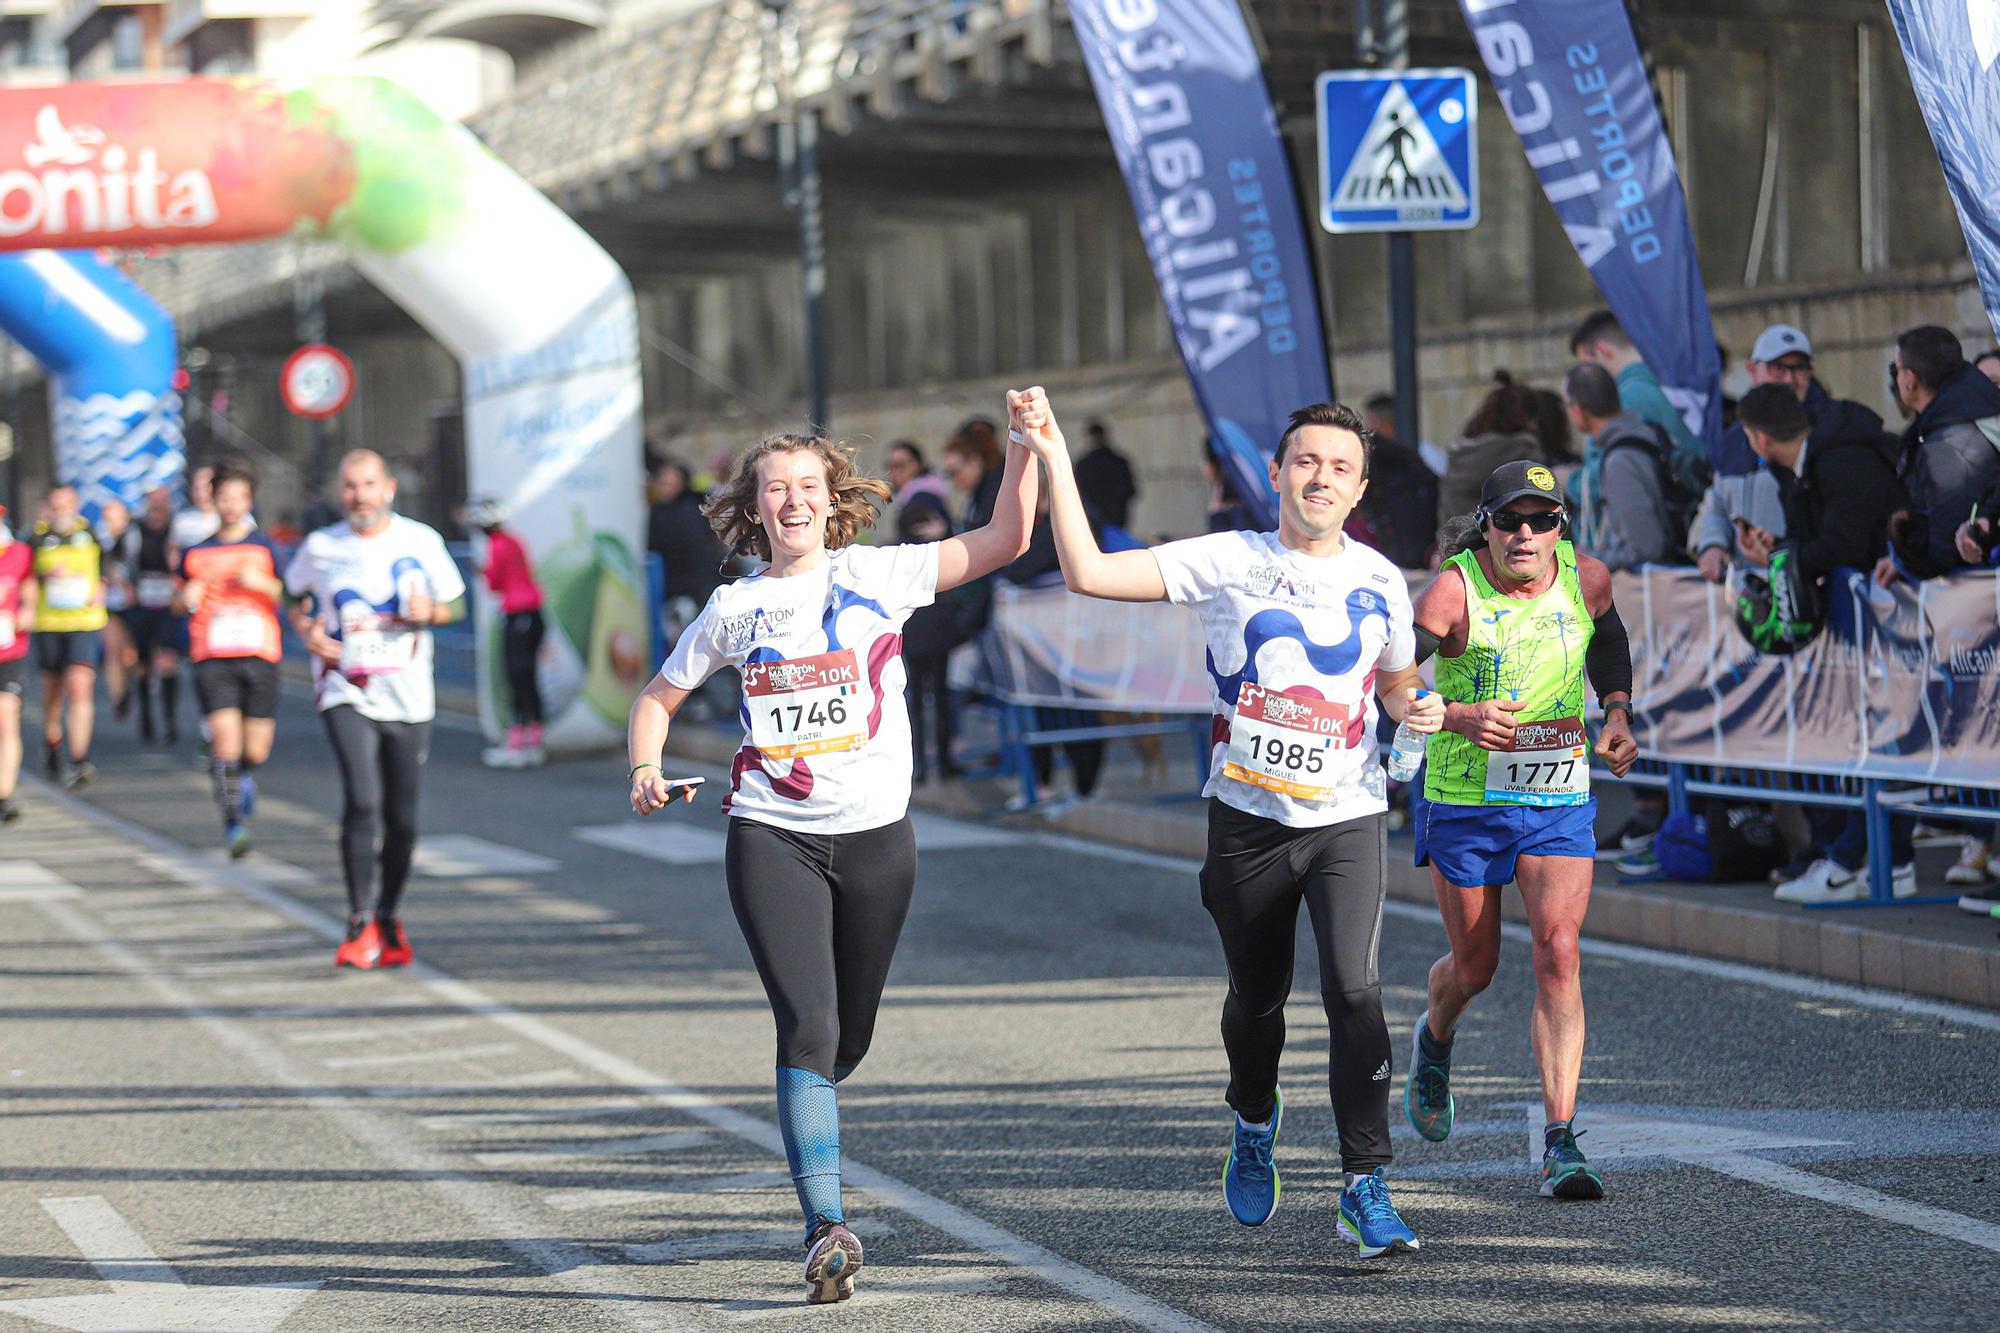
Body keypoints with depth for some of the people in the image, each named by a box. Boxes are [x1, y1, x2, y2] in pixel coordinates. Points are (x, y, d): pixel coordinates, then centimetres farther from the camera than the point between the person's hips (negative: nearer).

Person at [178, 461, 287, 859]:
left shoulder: (265, 548, 8)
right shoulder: (196, 553, 11)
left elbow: (289, 598, 3)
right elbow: (179, 603, 22)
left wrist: (262, 583, -14)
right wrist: (186, 597, -1)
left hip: (260, 657, 0)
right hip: (212, 658, 0)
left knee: (257, 749, 3)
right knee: (225, 737, -16)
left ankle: (245, 775, 39)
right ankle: (233, 823, -9)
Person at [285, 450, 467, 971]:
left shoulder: (421, 542, 2)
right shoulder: (320, 548, 1)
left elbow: (456, 604, 10)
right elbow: (295, 595, 19)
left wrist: (429, 611, -12)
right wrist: (307, 632, 0)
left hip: (409, 698, 2)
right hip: (345, 694, -2)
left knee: (402, 818, 6)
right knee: (361, 801, -19)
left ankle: (390, 918, 27)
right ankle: (360, 923, -10)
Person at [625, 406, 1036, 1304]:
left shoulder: (877, 575, 3)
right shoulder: (735, 607, 6)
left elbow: (1005, 540, -5)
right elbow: (659, 698, 17)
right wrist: (645, 771, -2)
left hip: (875, 834, 1)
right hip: (772, 836, -1)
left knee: (849, 1038, 12)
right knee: (808, 1025, -16)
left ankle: (799, 1114, 46)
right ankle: (827, 1226, -20)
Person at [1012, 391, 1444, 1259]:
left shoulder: (1380, 581, 6)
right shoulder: (1228, 561, -3)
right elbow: (1088, 574, -10)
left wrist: (1419, 712, -2)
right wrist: (1055, 460, -15)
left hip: (1348, 819, 0)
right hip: (1248, 818, 0)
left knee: (1354, 990, -17)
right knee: (1256, 998, 13)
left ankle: (1365, 1190, -12)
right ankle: (1254, 1122, 46)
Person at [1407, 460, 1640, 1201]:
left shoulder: (1587, 579, -4)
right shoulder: (1453, 592, -17)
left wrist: (1618, 713, 7)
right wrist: (1455, 717, -40)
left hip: (1560, 800, 2)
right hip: (1464, 800, -2)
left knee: (1558, 953, -15)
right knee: (1474, 966, 12)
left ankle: (1559, 1141, -16)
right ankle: (1435, 1039, 50)